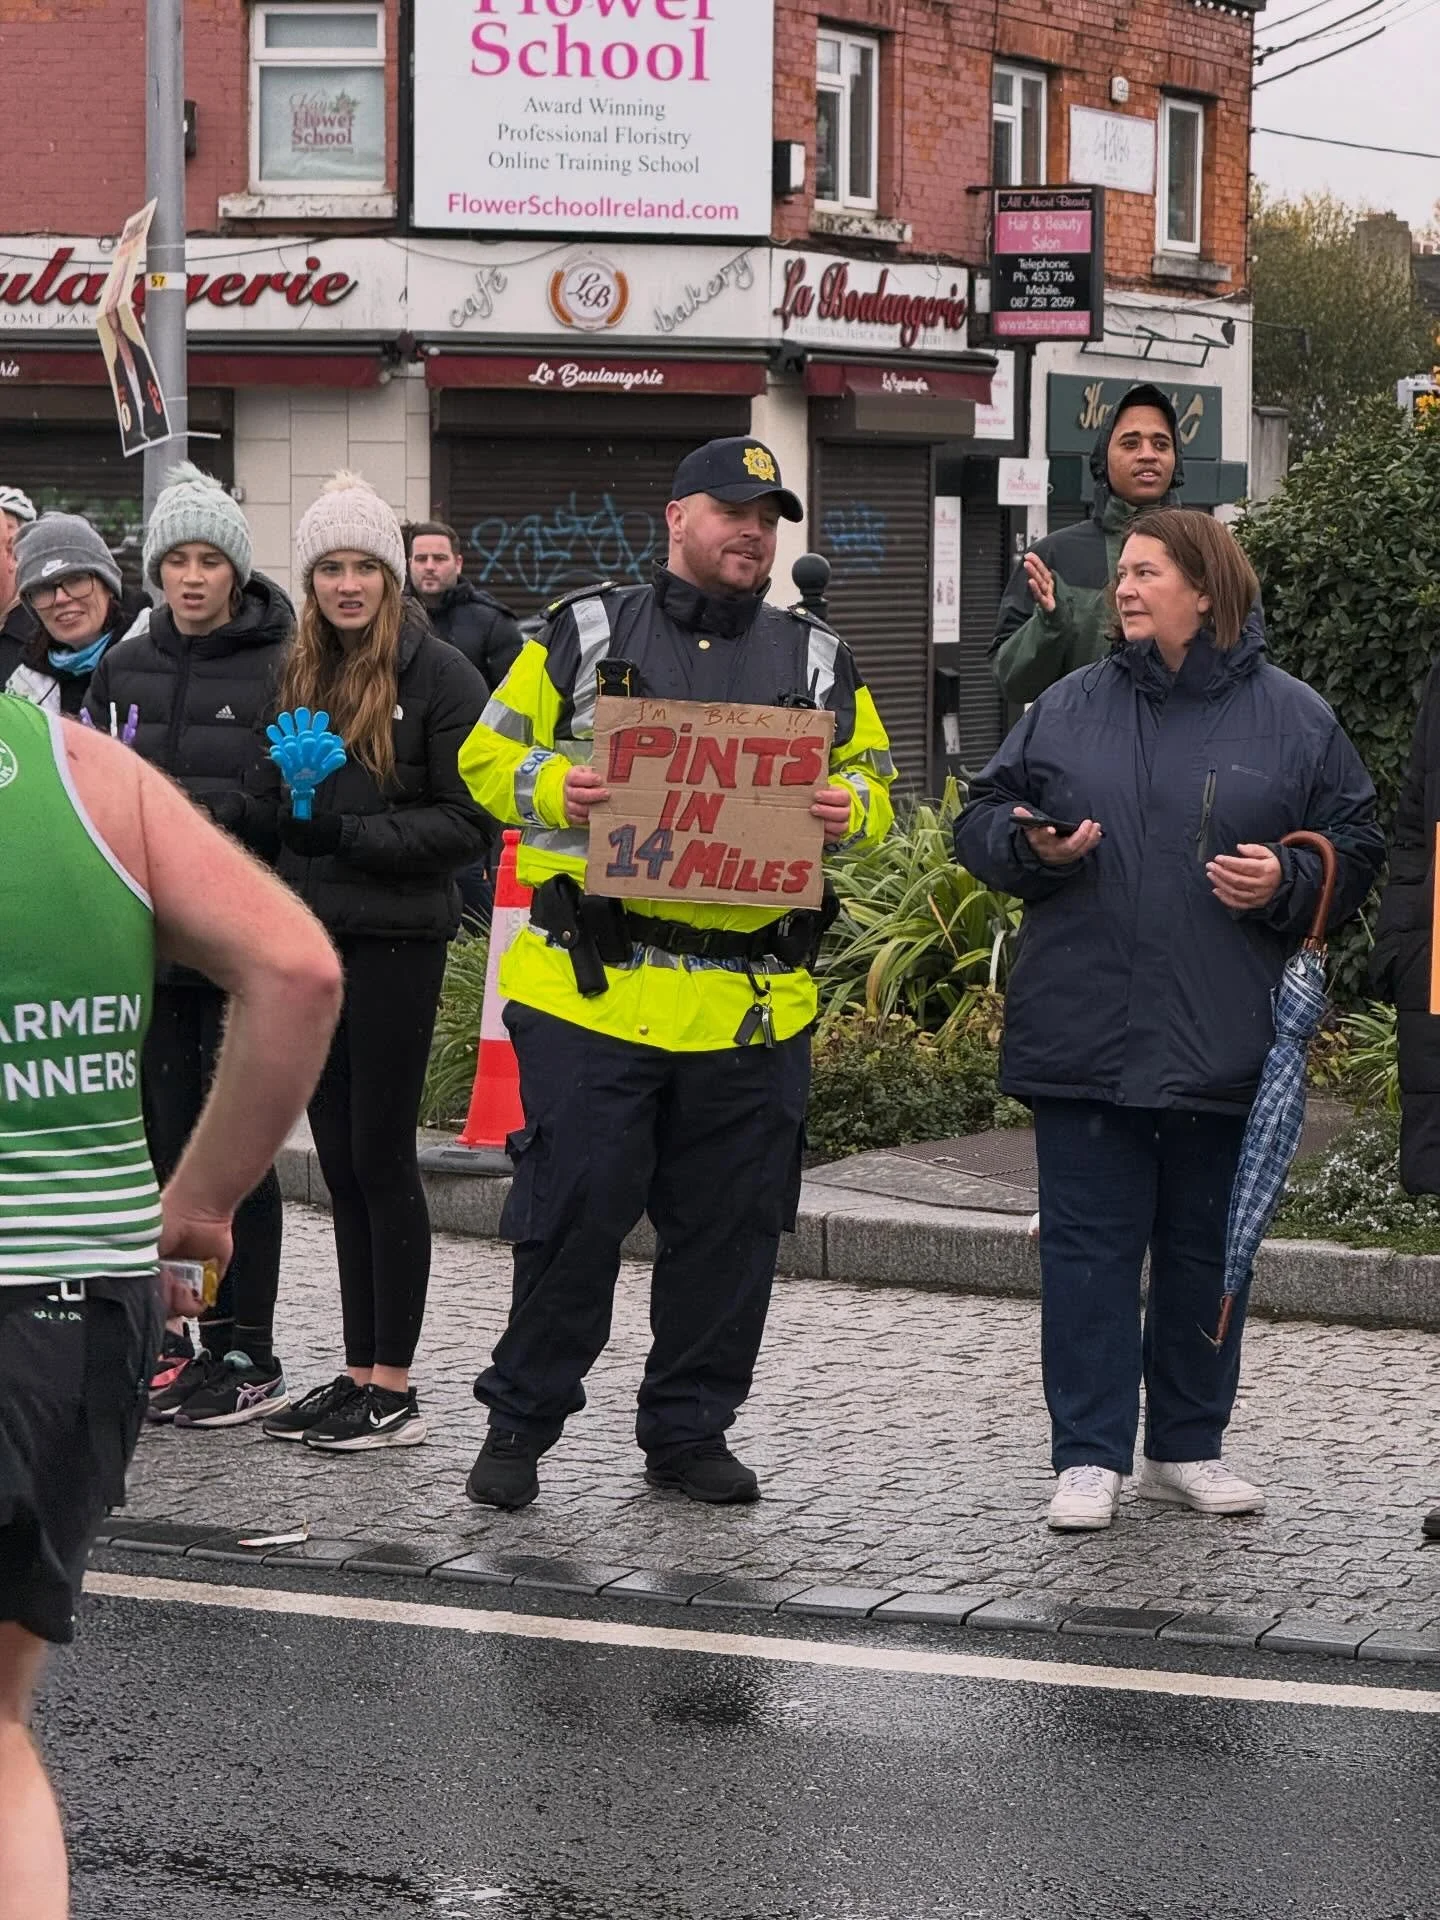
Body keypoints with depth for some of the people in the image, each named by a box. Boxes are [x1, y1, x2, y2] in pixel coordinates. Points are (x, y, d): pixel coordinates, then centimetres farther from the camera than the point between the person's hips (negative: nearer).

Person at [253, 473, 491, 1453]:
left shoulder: (441, 675, -7)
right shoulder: (302, 675, 13)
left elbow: (470, 822, -11)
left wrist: (352, 833, -18)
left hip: (396, 941, -6)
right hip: (313, 936, 6)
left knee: (381, 1157, -4)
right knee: (341, 1161, 9)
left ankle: (394, 1389, 2)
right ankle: (359, 1373, 16)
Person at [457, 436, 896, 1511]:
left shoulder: (817, 660, 14)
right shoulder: (586, 634, 6)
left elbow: (877, 786, 16)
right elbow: (488, 757, 5)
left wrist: (850, 811, -7)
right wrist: (554, 788, -15)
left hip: (753, 1003, 3)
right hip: (595, 986, -3)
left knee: (730, 1225, 7)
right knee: (571, 1212, -2)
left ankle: (689, 1430, 20)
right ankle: (520, 1423, 12)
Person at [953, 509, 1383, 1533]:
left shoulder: (1294, 718, 2)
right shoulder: (1068, 708, 7)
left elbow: (1357, 847, 6)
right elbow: (980, 822, 12)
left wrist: (1288, 881, -12)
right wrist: (1029, 844, -9)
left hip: (1223, 1050, -1)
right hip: (1084, 1039, 1)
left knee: (1206, 1249, 10)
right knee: (1089, 1247, 1)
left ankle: (1188, 1447, 24)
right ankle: (1090, 1457, 7)